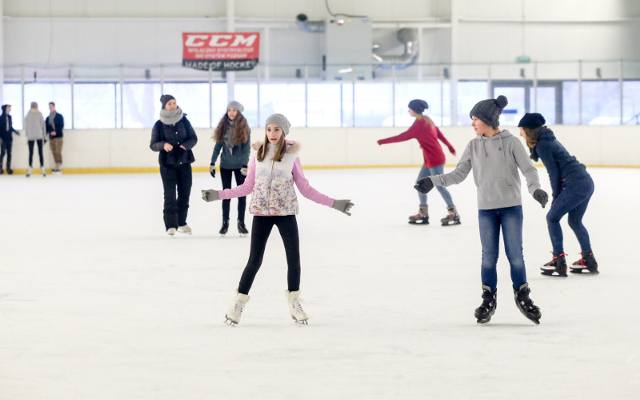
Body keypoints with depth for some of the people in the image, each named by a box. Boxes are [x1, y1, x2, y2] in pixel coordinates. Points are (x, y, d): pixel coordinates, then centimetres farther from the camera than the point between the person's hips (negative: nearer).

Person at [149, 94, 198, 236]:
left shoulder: (184, 121, 2)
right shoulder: (159, 125, -4)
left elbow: (193, 138, 6)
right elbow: (153, 145, -2)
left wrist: (185, 145, -14)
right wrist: (163, 145, -22)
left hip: (184, 162, 3)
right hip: (167, 163, -3)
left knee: (185, 192, 7)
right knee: (169, 193, -5)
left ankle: (181, 222, 22)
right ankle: (171, 225, -1)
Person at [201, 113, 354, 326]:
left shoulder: (291, 155, 0)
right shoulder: (259, 155, 3)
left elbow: (305, 189, 4)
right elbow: (248, 187, 10)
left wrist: (333, 203, -1)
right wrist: (219, 195, 6)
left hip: (286, 212, 0)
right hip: (262, 212, 0)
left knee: (294, 257, -1)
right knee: (255, 259, 0)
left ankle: (294, 303, 14)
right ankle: (239, 303, 10)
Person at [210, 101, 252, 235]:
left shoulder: (244, 128, -8)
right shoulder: (223, 126, 0)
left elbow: (247, 148, -9)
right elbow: (218, 146, 4)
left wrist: (245, 165, -16)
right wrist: (212, 163, 1)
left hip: (239, 165, -2)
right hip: (225, 165, 2)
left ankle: (241, 223, 11)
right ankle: (225, 222, 13)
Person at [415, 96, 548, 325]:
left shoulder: (511, 142, -6)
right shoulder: (474, 146, 3)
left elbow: (528, 169, -9)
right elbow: (459, 174, 3)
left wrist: (535, 189, -27)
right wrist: (433, 181, -7)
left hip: (511, 207, -3)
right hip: (486, 209, 3)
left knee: (515, 254, 2)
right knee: (489, 257, 6)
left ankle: (522, 296, 17)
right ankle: (488, 299, 17)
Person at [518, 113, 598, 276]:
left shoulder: (542, 145, -11)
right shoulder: (548, 140, 17)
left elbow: (553, 172, -11)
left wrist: (556, 195, 1)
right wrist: (557, 195, 11)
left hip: (575, 185, -9)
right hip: (586, 182, 9)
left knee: (552, 218, 2)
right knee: (575, 221, 20)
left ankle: (559, 261, 1)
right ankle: (588, 260, 24)